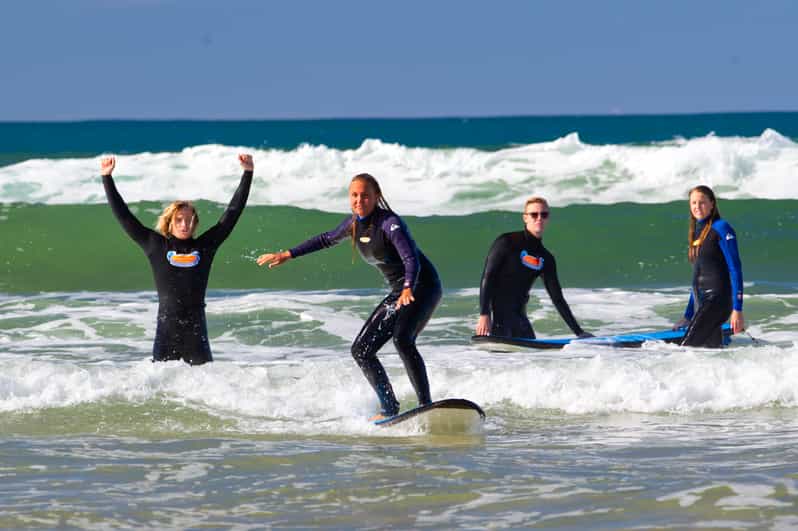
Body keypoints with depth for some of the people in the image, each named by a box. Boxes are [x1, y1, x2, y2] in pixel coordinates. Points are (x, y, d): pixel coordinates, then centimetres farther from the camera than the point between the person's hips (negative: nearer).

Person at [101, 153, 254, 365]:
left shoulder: (205, 246, 9)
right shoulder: (156, 246, 7)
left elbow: (233, 212, 11)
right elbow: (123, 215, 8)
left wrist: (248, 173, 9)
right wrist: (107, 178, 6)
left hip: (196, 331, 1)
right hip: (166, 330, -1)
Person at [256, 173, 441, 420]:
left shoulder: (390, 223, -20)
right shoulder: (355, 223, 5)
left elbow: (412, 259, -32)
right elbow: (327, 239, 24)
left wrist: (408, 289, -50)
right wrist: (288, 254, 26)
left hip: (423, 286, -9)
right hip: (398, 292, 9)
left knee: (402, 339, -33)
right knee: (361, 350, 5)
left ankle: (426, 405, -35)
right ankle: (389, 408, 12)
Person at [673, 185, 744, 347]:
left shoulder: (721, 228, -6)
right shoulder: (696, 232, 18)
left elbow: (735, 269, -12)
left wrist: (737, 309, -20)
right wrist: (688, 317, 24)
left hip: (717, 298, -8)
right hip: (700, 303, 8)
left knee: (686, 348, -21)